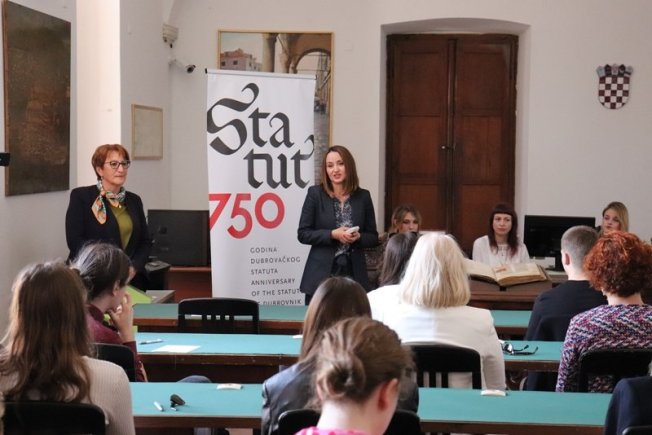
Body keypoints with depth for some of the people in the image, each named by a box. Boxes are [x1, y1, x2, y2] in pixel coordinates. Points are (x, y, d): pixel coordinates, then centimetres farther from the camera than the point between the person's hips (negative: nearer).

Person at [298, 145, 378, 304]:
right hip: (321, 275, -2)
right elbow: (303, 234, -3)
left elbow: (373, 237, 10)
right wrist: (333, 234, -15)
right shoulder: (315, 194, 0)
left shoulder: (363, 196, 6)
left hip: (354, 275, 2)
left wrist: (358, 237, -11)